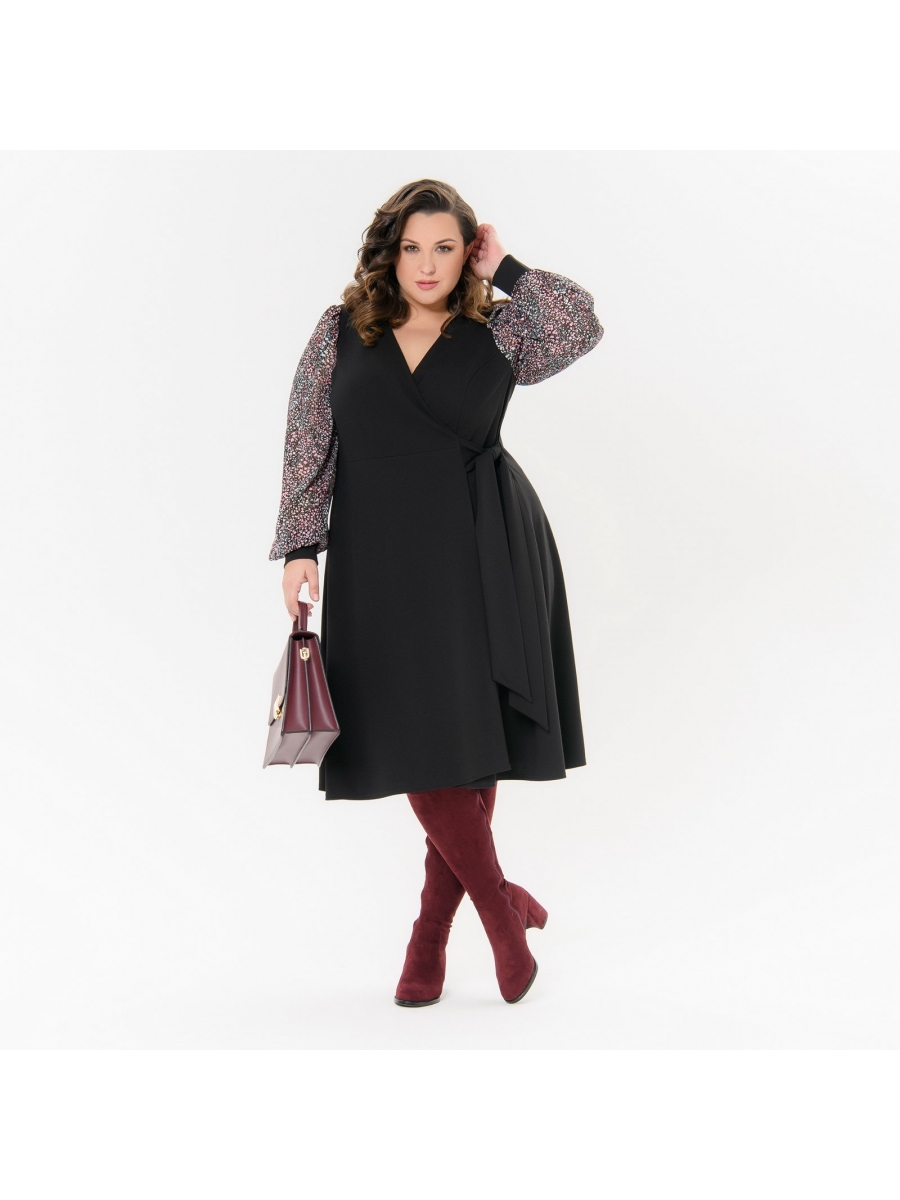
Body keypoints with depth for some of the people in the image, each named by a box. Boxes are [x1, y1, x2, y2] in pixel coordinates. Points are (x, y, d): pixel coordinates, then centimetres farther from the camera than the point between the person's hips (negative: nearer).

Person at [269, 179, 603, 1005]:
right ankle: (501, 907, 12)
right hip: (384, 561, 1)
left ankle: (434, 927, 20)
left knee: (472, 740, 4)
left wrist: (506, 271, -7)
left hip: (486, 559, 0)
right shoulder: (341, 332, 6)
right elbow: (308, 444, 6)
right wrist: (301, 546, 0)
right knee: (417, 742, -4)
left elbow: (584, 328, -14)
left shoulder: (496, 333, 3)